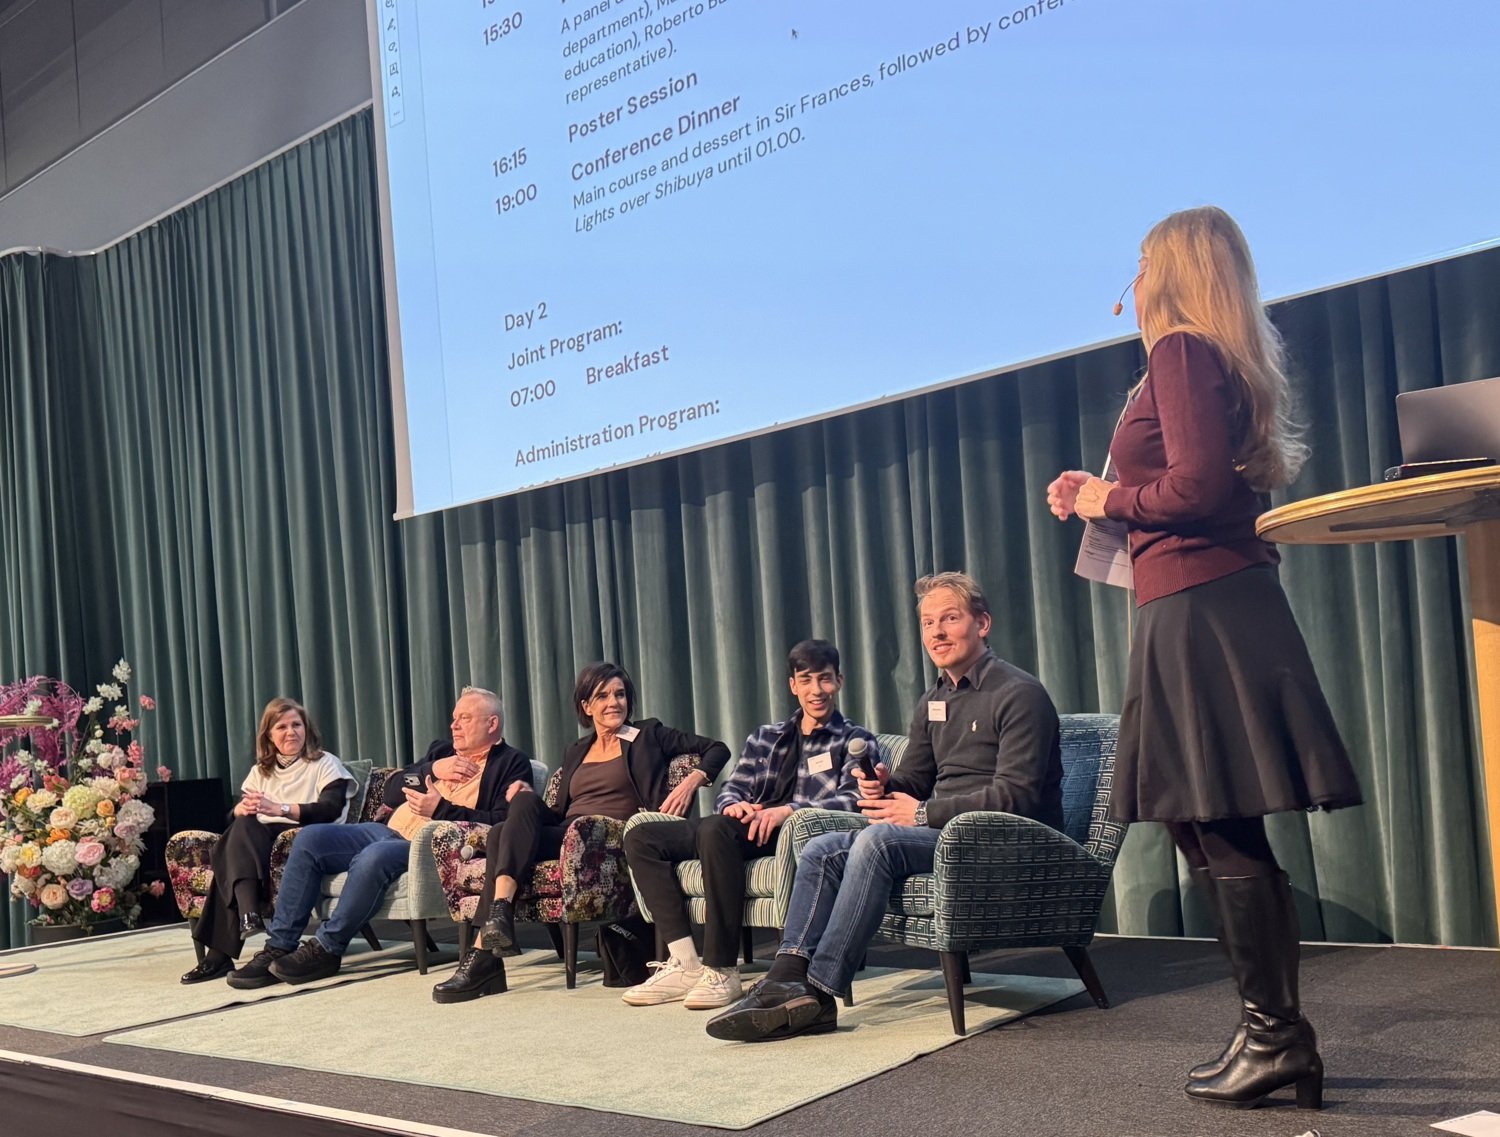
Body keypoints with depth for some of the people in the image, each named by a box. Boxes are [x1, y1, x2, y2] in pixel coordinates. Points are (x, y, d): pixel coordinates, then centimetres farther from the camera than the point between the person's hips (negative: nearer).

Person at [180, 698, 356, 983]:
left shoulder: (325, 764, 9)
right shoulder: (260, 772, 24)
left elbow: (331, 809, -10)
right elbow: (233, 816, 13)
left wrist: (280, 808, -23)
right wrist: (243, 808, -14)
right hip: (259, 844, 5)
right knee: (241, 826, -30)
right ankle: (248, 915, -45)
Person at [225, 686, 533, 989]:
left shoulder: (512, 764, 4)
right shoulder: (441, 750, 26)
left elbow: (500, 825, -12)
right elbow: (391, 792, 17)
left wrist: (440, 809, -15)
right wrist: (432, 770, 1)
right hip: (390, 831, 8)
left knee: (374, 856, -36)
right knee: (310, 840, -10)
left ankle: (326, 949, -21)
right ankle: (278, 947, -9)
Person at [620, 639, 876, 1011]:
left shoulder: (855, 741, 12)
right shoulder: (765, 737, 28)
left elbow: (852, 800, -6)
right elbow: (732, 789, 19)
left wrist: (789, 811, -23)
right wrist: (735, 804, -8)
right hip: (749, 828, 7)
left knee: (716, 829, -36)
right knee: (641, 838, -10)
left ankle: (722, 972, -33)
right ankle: (685, 964, -18)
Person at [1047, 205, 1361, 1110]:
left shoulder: (1181, 351, -9)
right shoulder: (1223, 360, 20)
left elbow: (1195, 485, -20)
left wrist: (1107, 501, -4)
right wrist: (1105, 499, 21)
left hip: (1201, 617, -10)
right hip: (1222, 605, 10)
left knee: (1220, 835, -6)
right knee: (1223, 836, 11)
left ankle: (1277, 1037, 0)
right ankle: (1277, 1035, 16)